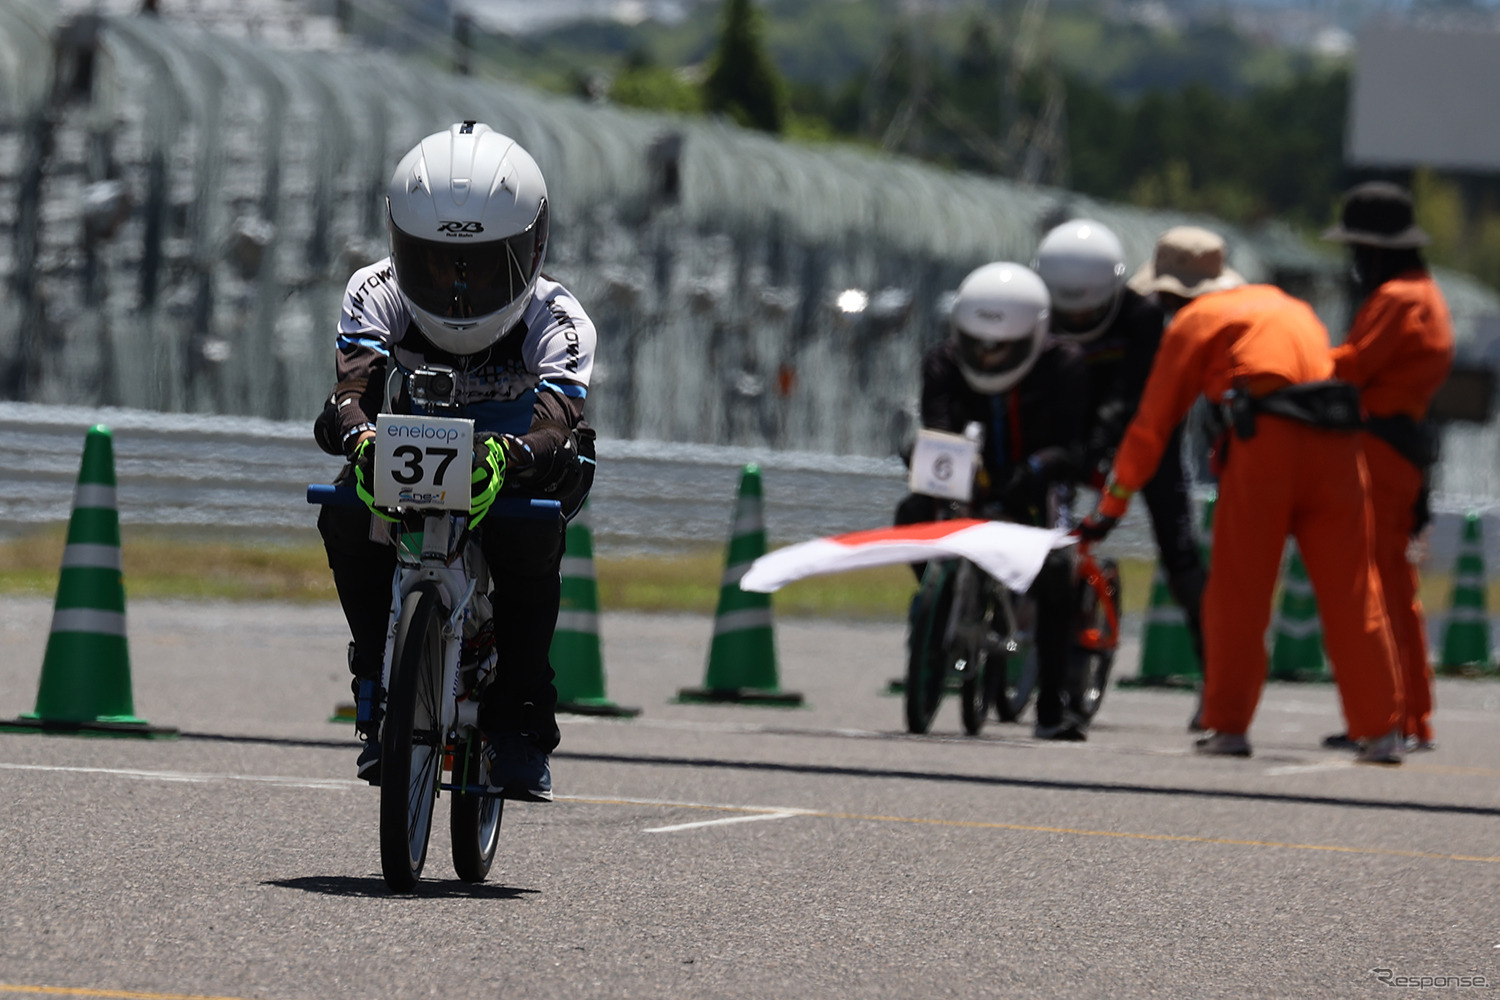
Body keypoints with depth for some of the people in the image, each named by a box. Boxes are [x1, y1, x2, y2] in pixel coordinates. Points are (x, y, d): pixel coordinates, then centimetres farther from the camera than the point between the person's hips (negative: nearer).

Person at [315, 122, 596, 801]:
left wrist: (508, 455, -64)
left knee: (531, 536, -36)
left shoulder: (557, 317, -21)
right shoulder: (377, 293, -16)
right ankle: (381, 690, -18)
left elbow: (556, 421, -39)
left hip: (512, 471, -2)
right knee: (345, 516, -31)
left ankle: (522, 720, -24)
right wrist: (361, 437, -59)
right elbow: (353, 383, -33)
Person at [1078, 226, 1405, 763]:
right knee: (1352, 593, 5)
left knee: (1238, 590, 5)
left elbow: (1153, 422, 12)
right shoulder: (1287, 304, 31)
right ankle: (1381, 731, 3)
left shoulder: (1194, 321, 14)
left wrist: (1111, 506, 17)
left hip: (1266, 439, -5)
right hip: (1336, 441, 5)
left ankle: (1227, 725, 4)